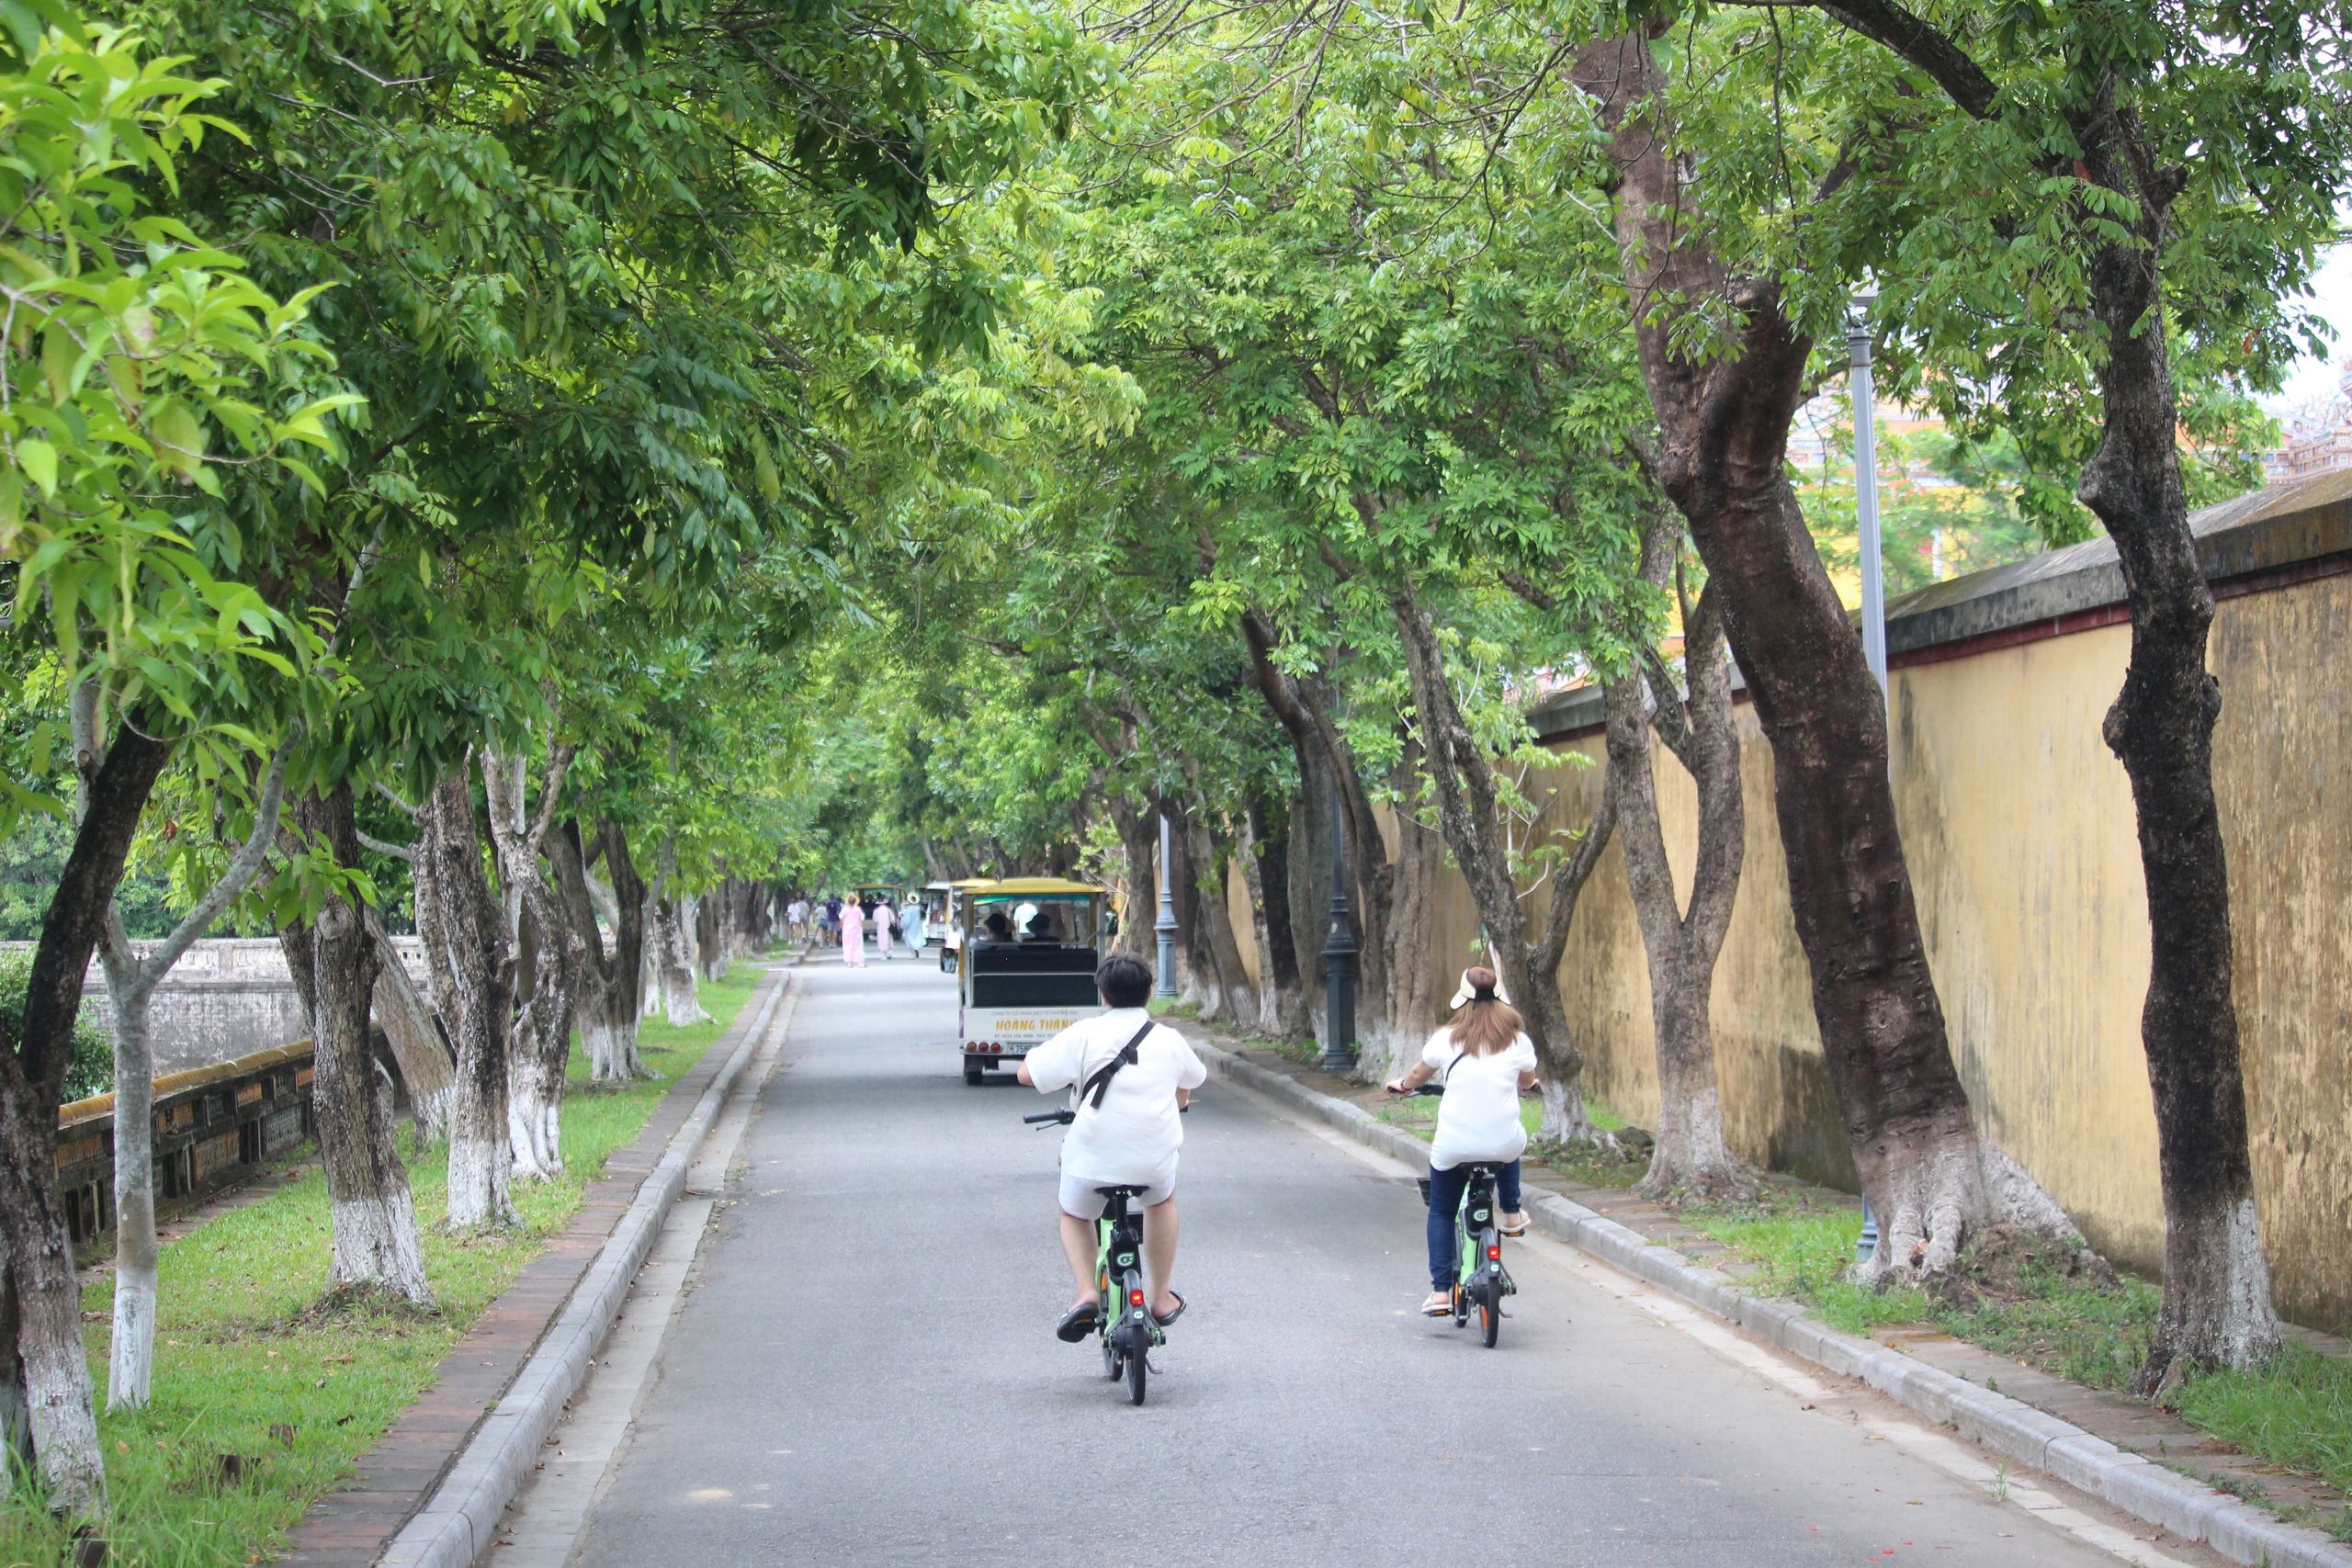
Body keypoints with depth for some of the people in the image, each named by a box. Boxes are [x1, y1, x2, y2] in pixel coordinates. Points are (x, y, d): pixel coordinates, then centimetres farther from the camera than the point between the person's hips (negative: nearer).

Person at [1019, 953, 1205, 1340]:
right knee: (1162, 1200, 35)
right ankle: (1161, 1299, 37)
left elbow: (1027, 1073, -4)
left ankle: (1086, 1294, 6)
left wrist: (1068, 1076, 17)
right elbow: (1191, 1082, 29)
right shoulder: (1169, 1040, 7)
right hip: (1154, 1162, 2)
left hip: (1092, 1160, -2)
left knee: (1074, 1216, 28)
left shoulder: (1085, 1034, -4)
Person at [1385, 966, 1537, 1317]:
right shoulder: (1518, 1041, 0)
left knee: (1441, 1212, 18)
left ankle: (1440, 1291, 9)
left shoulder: (1446, 1039, -2)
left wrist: (1402, 1085, 39)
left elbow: (1418, 1075, 16)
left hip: (1453, 1148, -1)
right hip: (1503, 1145, 1)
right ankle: (1512, 1214, 39)